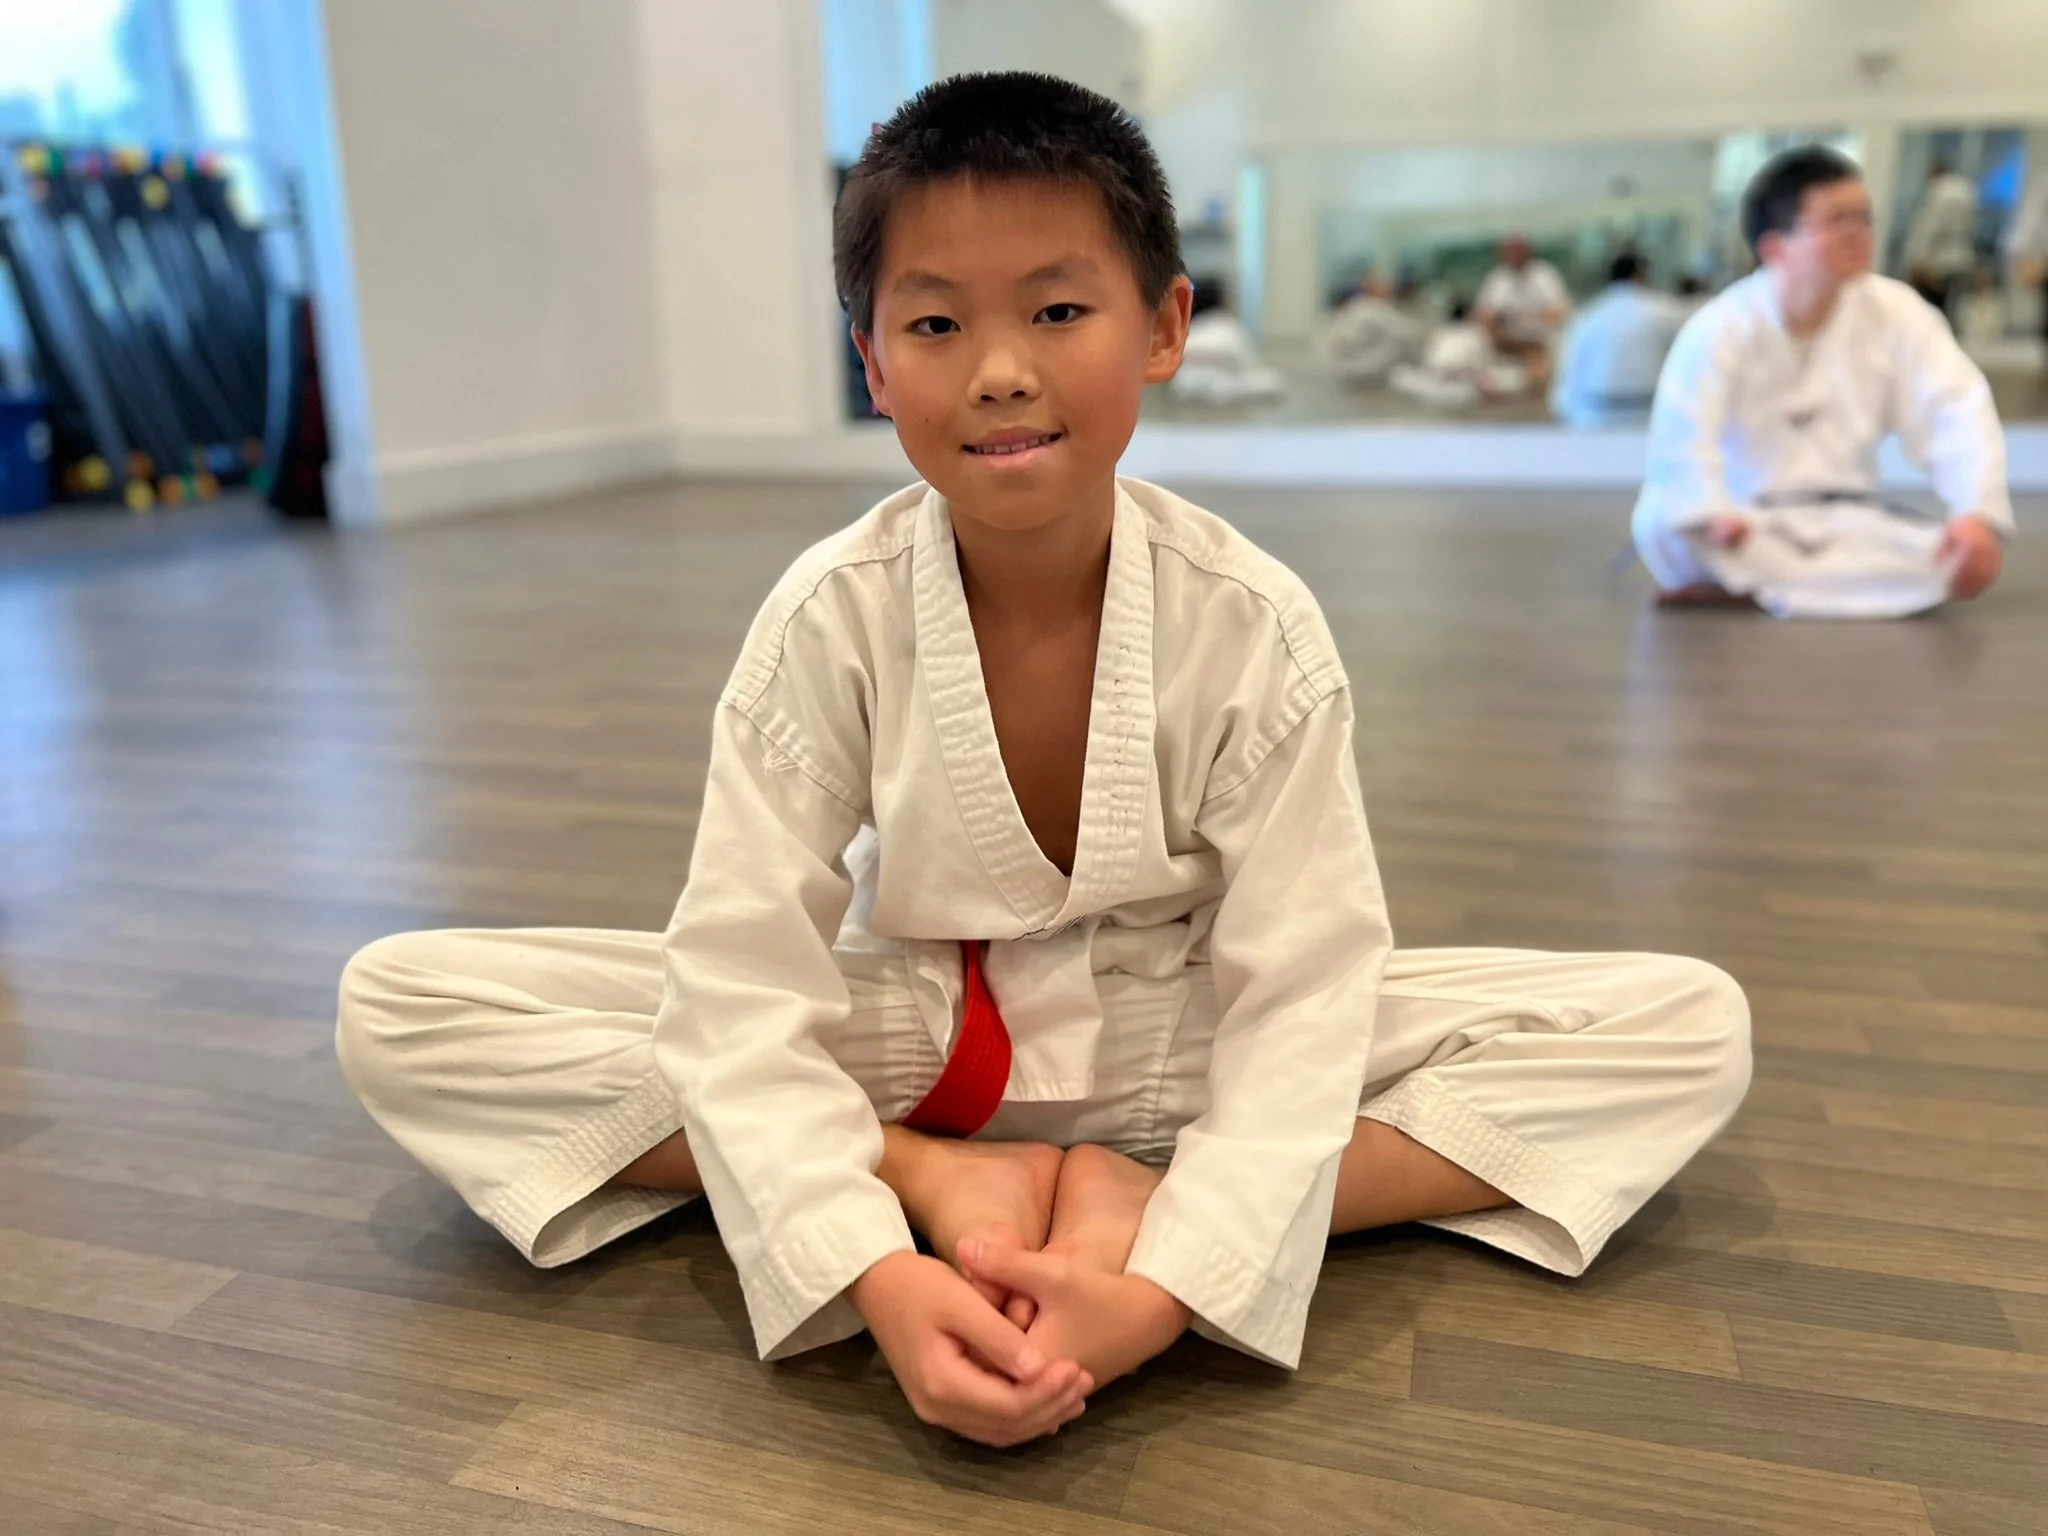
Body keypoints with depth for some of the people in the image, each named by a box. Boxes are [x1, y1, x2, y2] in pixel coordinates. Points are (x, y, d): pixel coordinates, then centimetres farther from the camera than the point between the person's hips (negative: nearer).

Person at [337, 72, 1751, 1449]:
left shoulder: (1254, 627, -20)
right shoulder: (832, 621, -19)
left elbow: (1298, 1003, -20)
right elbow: (742, 985, -21)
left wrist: (1163, 1287, -34)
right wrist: (881, 1277, -35)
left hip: (1174, 1044, 1)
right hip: (894, 1033, 1)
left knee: (1693, 1030, -14)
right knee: (398, 1006, -15)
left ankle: (1133, 1202, -22)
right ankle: (935, 1180, -17)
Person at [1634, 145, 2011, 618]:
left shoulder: (1895, 313, -4)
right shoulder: (1722, 327, -13)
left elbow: (1957, 413, -12)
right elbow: (1681, 438, -26)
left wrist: (1979, 514, -28)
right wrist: (1711, 517, -44)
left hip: (1846, 525, 3)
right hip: (1748, 532, -3)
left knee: (1964, 560, -25)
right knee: (1661, 524, -35)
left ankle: (1740, 590, -24)